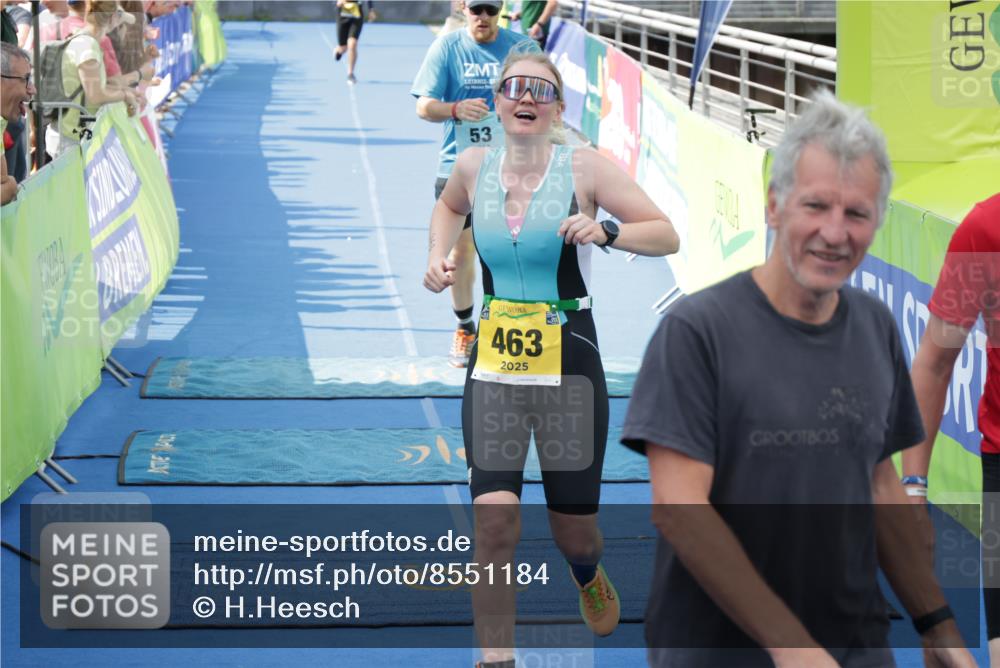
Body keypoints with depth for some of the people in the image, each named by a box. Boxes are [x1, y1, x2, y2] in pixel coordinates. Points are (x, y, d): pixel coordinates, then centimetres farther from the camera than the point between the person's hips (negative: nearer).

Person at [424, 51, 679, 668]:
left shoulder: (585, 167, -7)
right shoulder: (475, 166, 3)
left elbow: (667, 236, -8)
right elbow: (449, 206, 28)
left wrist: (605, 232, -25)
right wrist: (438, 255, 10)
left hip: (570, 370, -2)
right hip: (493, 372, 2)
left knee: (574, 533, 10)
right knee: (494, 526, -13)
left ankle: (588, 575, 47)